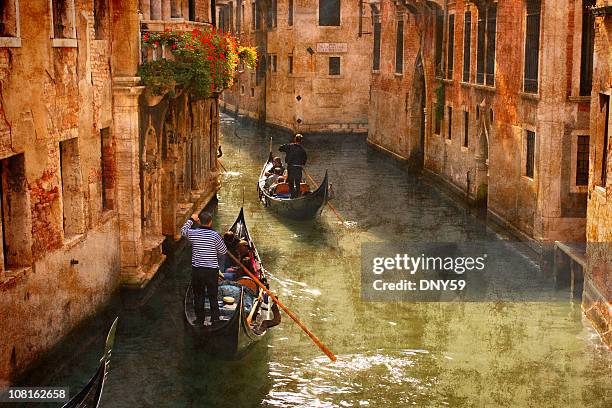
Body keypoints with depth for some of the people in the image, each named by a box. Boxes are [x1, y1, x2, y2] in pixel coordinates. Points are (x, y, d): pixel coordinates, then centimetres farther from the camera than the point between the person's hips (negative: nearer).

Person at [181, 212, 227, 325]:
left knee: (198, 295, 14)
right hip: (211, 270, -2)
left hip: (196, 270, 2)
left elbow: (183, 230, 17)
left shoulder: (193, 233, -6)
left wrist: (191, 220, 26)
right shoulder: (215, 235, -12)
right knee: (213, 296, 8)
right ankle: (215, 319, 8)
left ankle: (199, 319, 20)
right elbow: (223, 251, -2)